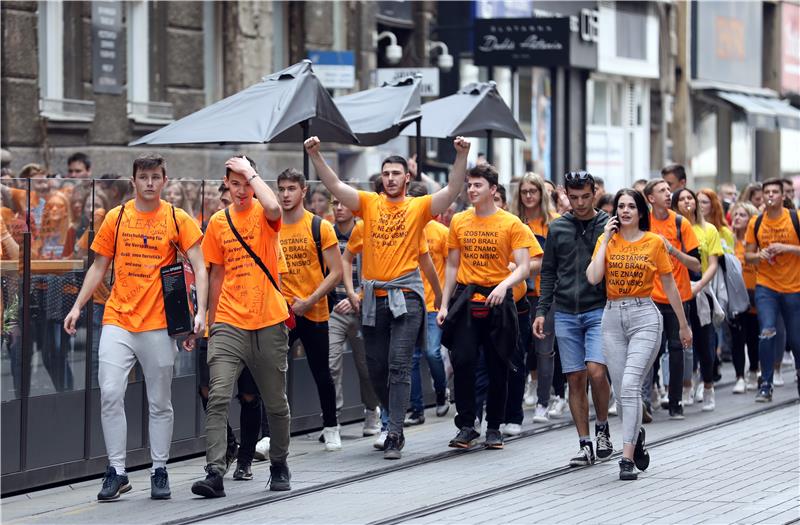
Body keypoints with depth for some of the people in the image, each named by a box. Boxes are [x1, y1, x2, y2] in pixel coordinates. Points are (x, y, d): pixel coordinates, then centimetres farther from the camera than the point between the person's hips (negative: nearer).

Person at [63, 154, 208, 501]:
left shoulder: (178, 220, 1)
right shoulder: (116, 218, 8)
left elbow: (199, 268, -3)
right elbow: (98, 267, 14)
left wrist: (201, 312, -16)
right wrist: (77, 307, 5)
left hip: (158, 324, -1)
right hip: (118, 320, 1)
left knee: (160, 403, 5)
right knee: (110, 393, -10)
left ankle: (160, 472, 16)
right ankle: (116, 471, -2)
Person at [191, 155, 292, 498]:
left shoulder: (263, 214, 0)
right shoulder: (218, 222, 10)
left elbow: (273, 207, -27)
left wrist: (251, 172, -15)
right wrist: (212, 322, 16)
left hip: (269, 322, -2)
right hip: (229, 324, 2)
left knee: (276, 402, 9)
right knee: (218, 396, -13)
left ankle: (279, 466, 28)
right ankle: (214, 473, -17)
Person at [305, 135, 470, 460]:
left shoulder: (419, 207, 4)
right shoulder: (369, 203, 9)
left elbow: (453, 190, -8)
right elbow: (334, 185, 0)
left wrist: (461, 156, -22)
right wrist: (315, 156, -13)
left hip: (405, 297, -3)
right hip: (373, 297, 3)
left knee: (399, 366, -9)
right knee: (376, 368, 9)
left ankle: (394, 435, -9)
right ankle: (394, 422, 28)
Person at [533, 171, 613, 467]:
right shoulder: (557, 229, 10)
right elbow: (548, 273, 13)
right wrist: (541, 311, 6)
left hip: (600, 311, -3)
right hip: (566, 314, 3)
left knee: (596, 371, -18)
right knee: (575, 379, 2)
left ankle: (602, 427, 7)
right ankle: (585, 445, 8)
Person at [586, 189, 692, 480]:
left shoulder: (654, 242, 1)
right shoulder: (607, 240, 7)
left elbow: (669, 285, 8)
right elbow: (593, 278, -8)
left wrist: (684, 325, 12)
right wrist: (606, 239, -6)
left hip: (644, 317, -3)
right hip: (612, 317, 3)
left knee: (630, 385, -18)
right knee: (621, 391, 8)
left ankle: (627, 459, -18)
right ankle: (636, 435, 37)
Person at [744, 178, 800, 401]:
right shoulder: (755, 223, 3)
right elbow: (748, 255, 11)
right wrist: (759, 255, -11)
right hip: (766, 287, 1)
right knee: (767, 333, -17)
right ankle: (765, 385, -9)